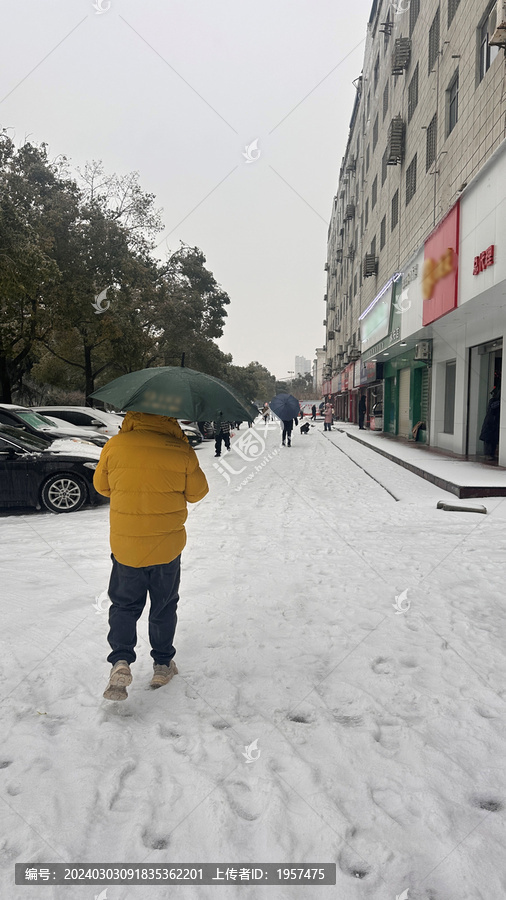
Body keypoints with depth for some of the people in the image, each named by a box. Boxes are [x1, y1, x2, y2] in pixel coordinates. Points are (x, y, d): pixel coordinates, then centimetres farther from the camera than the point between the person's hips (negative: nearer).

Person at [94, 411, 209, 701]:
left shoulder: (115, 445, -10)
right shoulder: (181, 451, -13)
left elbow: (101, 485, 5)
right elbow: (197, 492, -2)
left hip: (125, 544, 1)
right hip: (167, 546, 0)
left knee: (124, 604, 17)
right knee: (164, 606, 18)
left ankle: (121, 660, 0)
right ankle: (162, 664, 28)